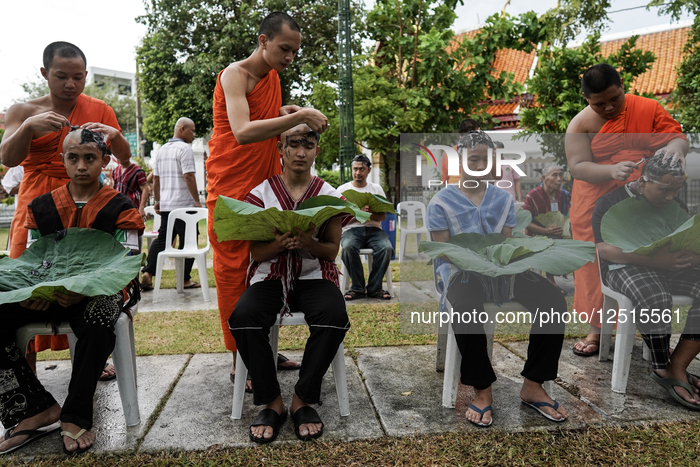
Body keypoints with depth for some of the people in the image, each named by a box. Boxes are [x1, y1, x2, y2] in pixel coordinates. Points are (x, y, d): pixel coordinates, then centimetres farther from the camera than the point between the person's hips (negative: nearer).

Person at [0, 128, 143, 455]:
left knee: (96, 321, -37)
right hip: (49, 294, 4)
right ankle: (35, 409, -12)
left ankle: (76, 416, -18)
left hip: (103, 291, -4)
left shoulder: (120, 208, 0)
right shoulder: (41, 207, 13)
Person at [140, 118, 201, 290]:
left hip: (165, 205, 8)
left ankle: (147, 273, 1)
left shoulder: (162, 150, 17)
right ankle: (185, 280, 7)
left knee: (161, 239, 12)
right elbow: (188, 176, -18)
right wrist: (197, 201, -15)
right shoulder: (184, 148, -9)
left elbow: (155, 178, 20)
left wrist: (157, 201, 25)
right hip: (184, 204, -7)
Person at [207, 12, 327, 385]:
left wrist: (286, 115, 2)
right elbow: (243, 132, -28)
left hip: (265, 183, 8)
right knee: (233, 270, -2)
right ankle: (240, 361, 7)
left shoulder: (273, 77, 14)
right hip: (232, 188, -7)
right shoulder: (235, 75, -11)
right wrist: (298, 116, -28)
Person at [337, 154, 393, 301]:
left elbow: (383, 216, 7)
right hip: (351, 229, -1)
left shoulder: (377, 188, 16)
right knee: (348, 248, -36)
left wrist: (369, 214, -15)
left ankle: (374, 288, -16)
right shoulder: (342, 189, 11)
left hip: (374, 229, 2)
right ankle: (357, 288, -20)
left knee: (387, 248, -31)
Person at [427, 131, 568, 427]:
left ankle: (532, 386, -10)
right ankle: (482, 390, -22)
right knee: (466, 307, -40)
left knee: (553, 302, -21)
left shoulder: (503, 200, 18)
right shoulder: (441, 202, 5)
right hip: (459, 270, -4)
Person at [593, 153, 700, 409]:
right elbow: (604, 248, -15)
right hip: (624, 266, -6)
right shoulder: (611, 203, -4)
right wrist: (653, 260, -29)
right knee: (654, 296, -37)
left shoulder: (676, 205, 15)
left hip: (669, 266, 6)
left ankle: (677, 366, -18)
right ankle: (663, 368, -19)